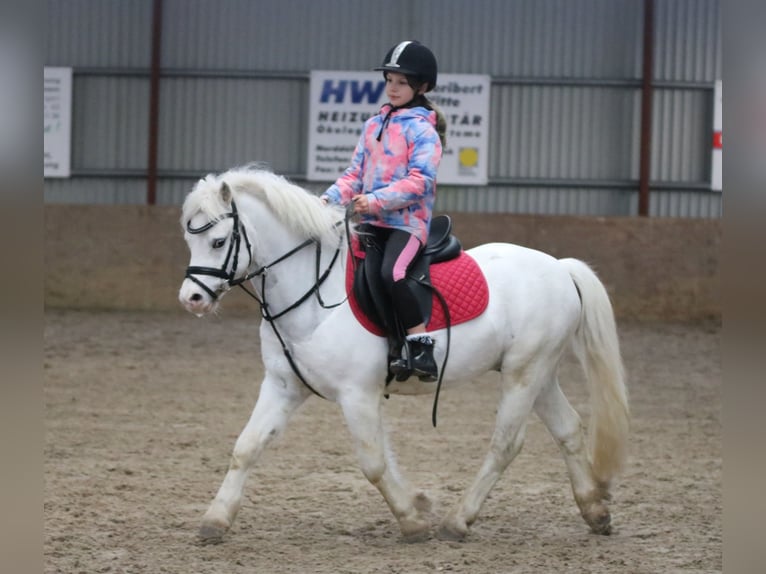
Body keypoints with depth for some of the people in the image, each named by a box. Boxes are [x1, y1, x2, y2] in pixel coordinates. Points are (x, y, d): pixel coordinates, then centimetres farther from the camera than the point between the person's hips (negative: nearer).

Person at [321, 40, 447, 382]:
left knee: (390, 273, -31)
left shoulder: (422, 130, -6)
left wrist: (377, 200, -24)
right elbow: (356, 173, 16)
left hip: (408, 222, -8)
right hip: (372, 223, 8)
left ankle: (421, 341, -20)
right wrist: (332, 197, -2)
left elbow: (420, 181, -16)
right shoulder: (373, 126, 16)